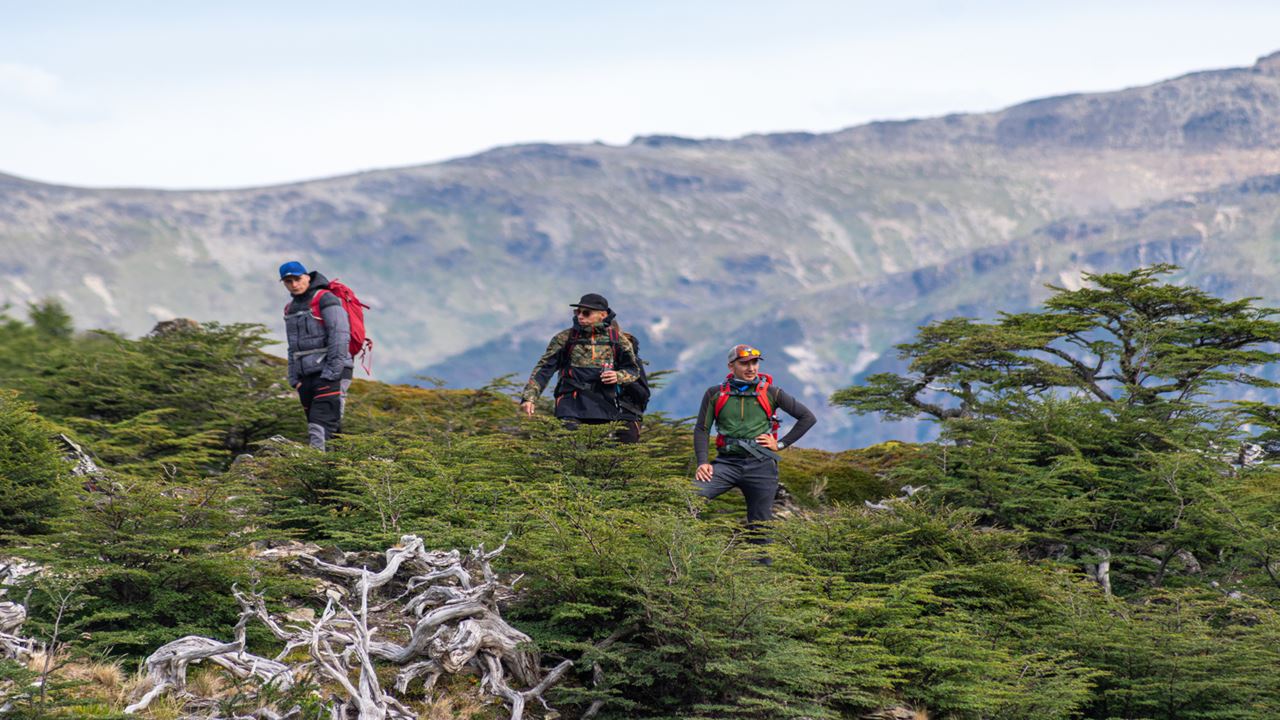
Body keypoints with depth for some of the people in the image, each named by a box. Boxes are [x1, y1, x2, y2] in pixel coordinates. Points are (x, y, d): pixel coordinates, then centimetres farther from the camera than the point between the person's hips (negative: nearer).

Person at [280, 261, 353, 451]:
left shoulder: (326, 300, -7)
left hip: (330, 373, -8)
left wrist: (332, 372, -20)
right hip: (307, 376, 8)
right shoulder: (291, 309, 18)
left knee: (320, 424, -20)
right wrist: (294, 379, 12)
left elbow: (340, 337, -15)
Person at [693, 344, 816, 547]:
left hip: (761, 464, 0)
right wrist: (702, 463, -8)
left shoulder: (770, 393, 6)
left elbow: (808, 418, 10)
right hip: (727, 462, 0)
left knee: (760, 528, 0)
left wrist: (781, 444, 3)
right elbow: (701, 429, 7)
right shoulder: (715, 394, 9)